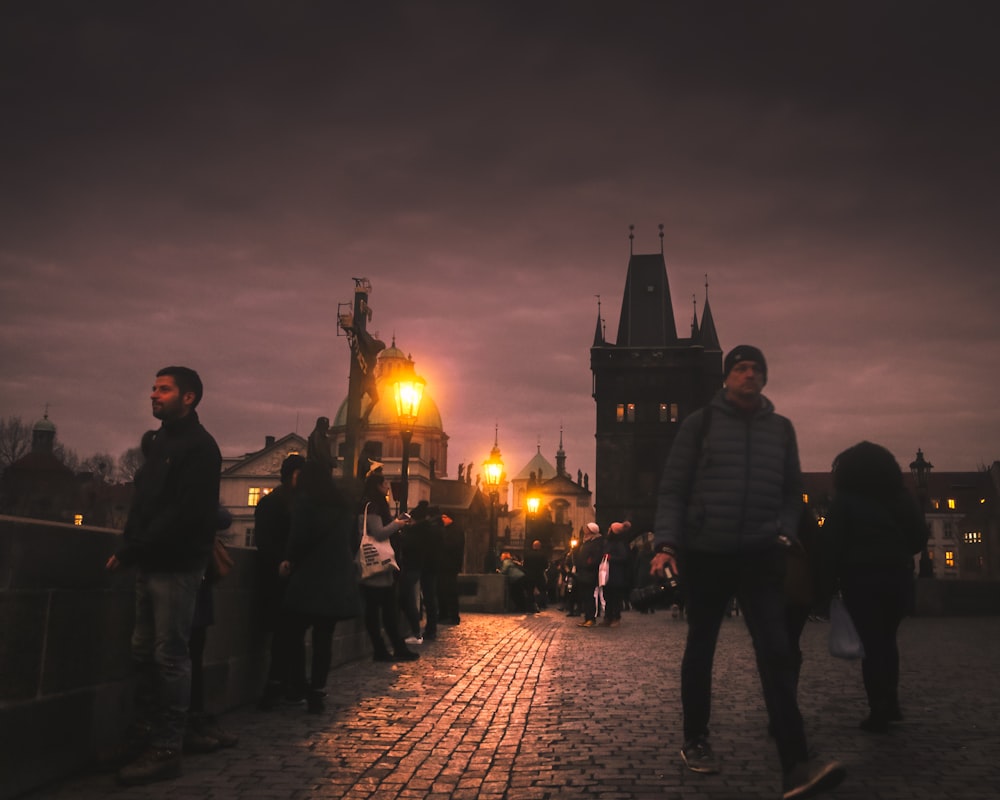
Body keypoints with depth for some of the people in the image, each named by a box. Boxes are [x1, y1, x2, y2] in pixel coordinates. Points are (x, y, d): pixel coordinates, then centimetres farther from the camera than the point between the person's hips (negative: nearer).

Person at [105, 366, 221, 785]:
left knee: (170, 656, -4)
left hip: (177, 566, -8)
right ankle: (144, 735, 23)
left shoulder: (199, 447, -11)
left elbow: (183, 513, -20)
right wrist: (130, 547, 3)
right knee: (144, 652, 13)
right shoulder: (162, 441, 17)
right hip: (152, 564, 9)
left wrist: (131, 551, -18)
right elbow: (145, 500, 17)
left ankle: (166, 750, 4)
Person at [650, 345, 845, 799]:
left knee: (776, 652, -10)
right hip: (704, 555, -1)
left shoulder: (781, 429, 10)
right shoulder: (700, 424, 0)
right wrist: (666, 544, -13)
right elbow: (672, 489, -2)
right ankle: (695, 741, 28)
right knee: (700, 648, 11)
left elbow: (791, 492, 14)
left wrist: (784, 531, -5)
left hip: (760, 557, 2)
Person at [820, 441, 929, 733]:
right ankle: (890, 705, 21)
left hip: (861, 579, -4)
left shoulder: (844, 501, -5)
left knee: (872, 644, 1)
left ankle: (879, 713, 0)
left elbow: (831, 544, -10)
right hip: (898, 577, 4)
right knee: (887, 640, 19)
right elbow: (919, 537, 10)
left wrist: (828, 581, -4)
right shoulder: (901, 497, 7)